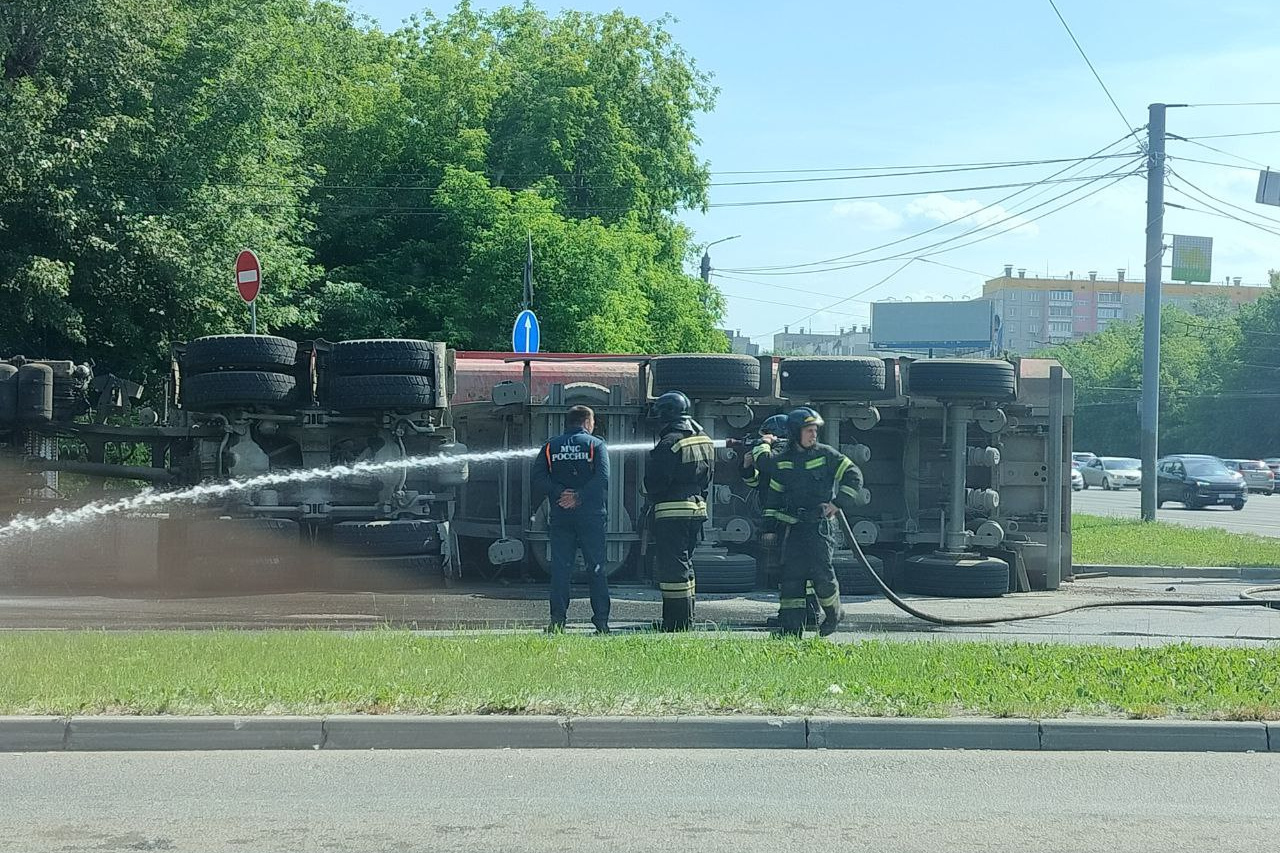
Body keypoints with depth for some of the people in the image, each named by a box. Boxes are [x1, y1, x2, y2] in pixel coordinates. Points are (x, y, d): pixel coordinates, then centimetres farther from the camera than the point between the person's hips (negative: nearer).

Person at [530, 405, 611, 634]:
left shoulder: (550, 447, 9)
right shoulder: (596, 445, 1)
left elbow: (539, 480, -4)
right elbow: (602, 478, -13)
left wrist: (559, 493, -8)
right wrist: (579, 497, -13)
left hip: (560, 515, 2)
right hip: (591, 515, -2)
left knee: (560, 567, 3)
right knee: (596, 568, 4)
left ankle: (558, 619, -4)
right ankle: (601, 620, 2)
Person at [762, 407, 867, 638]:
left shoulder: (826, 454, 0)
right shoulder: (782, 461, 10)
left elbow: (853, 476, -1)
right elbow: (773, 496, 17)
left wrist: (838, 502, -11)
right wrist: (770, 527, 14)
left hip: (820, 525, -4)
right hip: (793, 526, 4)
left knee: (821, 572, -12)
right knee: (791, 575, -2)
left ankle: (833, 614, 14)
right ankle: (791, 629, 0)